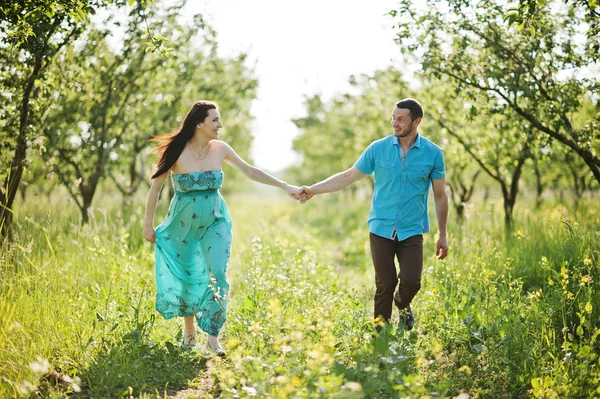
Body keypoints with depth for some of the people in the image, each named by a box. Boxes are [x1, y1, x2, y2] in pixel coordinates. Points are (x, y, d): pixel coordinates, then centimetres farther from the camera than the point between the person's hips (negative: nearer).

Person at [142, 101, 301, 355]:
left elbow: (249, 171, 4)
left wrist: (284, 186, 1)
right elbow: (156, 186, -6)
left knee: (217, 275, -12)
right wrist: (148, 225, -3)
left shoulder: (220, 149, -5)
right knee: (186, 276, 9)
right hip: (184, 222, -2)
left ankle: (213, 337, -7)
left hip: (215, 221, 2)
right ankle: (189, 327, 33)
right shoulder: (177, 152, -15)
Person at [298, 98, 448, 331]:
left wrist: (442, 235, 6)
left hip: (412, 231, 0)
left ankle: (403, 305, 23)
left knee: (411, 282, -12)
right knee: (385, 285, 1)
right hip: (381, 229, 0)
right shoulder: (378, 149, -1)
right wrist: (313, 190, -3)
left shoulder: (433, 154, -1)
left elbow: (440, 195, 6)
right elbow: (349, 176, 5)